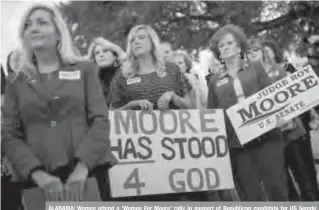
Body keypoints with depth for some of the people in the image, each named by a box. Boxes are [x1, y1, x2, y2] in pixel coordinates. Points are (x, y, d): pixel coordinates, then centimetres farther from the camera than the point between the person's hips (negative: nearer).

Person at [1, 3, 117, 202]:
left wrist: (82, 168, -15)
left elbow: (100, 121, 0)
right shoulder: (16, 81, 13)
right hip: (42, 181, 1)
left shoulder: (85, 69, 10)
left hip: (90, 172, 0)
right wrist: (38, 174, -12)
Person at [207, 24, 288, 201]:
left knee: (276, 187, -4)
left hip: (265, 136, 0)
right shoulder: (215, 81, 14)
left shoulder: (255, 69, 13)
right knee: (250, 195, 0)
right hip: (236, 143, 1)